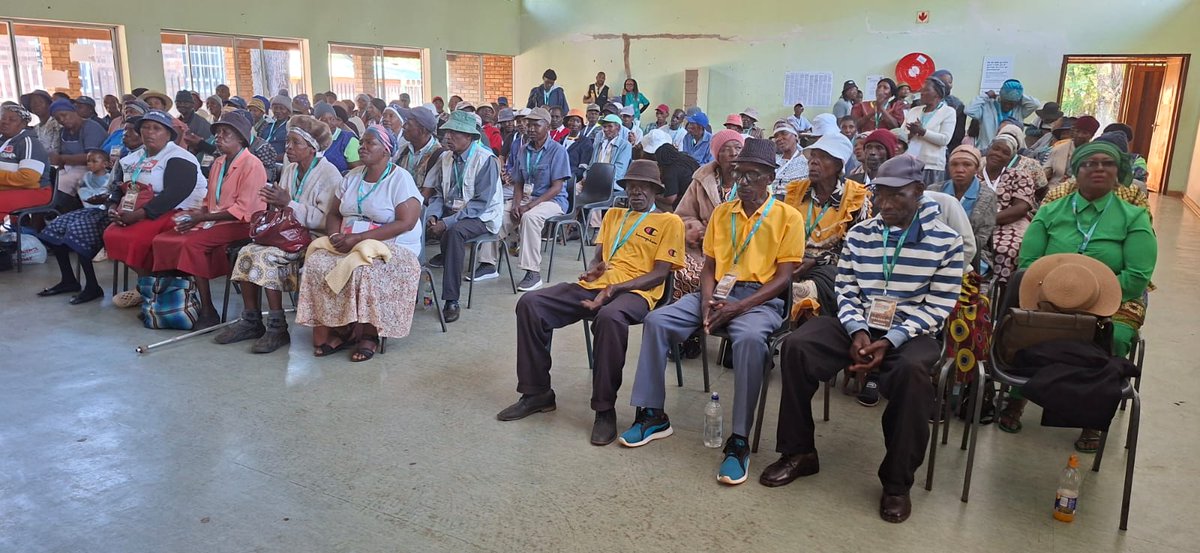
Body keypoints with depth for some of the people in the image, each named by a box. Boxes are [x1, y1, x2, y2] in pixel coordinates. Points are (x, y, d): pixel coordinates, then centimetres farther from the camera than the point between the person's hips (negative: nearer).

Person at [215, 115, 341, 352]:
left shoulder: (329, 174, -9)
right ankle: (251, 321, -10)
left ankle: (277, 328, -19)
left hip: (313, 237, -8)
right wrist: (275, 203, -4)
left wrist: (289, 204, -21)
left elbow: (326, 220, -20)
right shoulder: (289, 169, 16)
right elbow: (282, 210, 19)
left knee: (266, 256, -26)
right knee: (247, 251, -16)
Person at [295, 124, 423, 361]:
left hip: (390, 247, -6)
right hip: (347, 245, 6)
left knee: (362, 270, -36)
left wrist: (358, 238, -21)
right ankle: (336, 330, -11)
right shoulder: (352, 176, 14)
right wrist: (335, 234, -8)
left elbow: (406, 223, -18)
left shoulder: (400, 179, -7)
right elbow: (333, 213, 17)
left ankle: (369, 334, -15)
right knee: (315, 264, -20)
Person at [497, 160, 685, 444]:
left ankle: (605, 409, -27)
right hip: (594, 286, 6)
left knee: (610, 317, -42)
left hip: (633, 292, -6)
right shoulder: (614, 214, 26)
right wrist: (592, 271, -6)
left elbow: (659, 274, -2)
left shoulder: (669, 222, 8)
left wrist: (615, 288, -16)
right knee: (530, 303, -15)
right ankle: (537, 392, -6)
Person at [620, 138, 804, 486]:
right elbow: (709, 266, 14)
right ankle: (653, 414, -8)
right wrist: (707, 301, -8)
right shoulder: (722, 212, 15)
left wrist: (738, 307, -18)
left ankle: (739, 441, -31)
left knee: (750, 339, -39)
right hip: (718, 293, 5)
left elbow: (783, 277, -6)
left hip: (760, 298, -5)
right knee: (656, 321, -17)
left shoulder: (788, 216, 1)